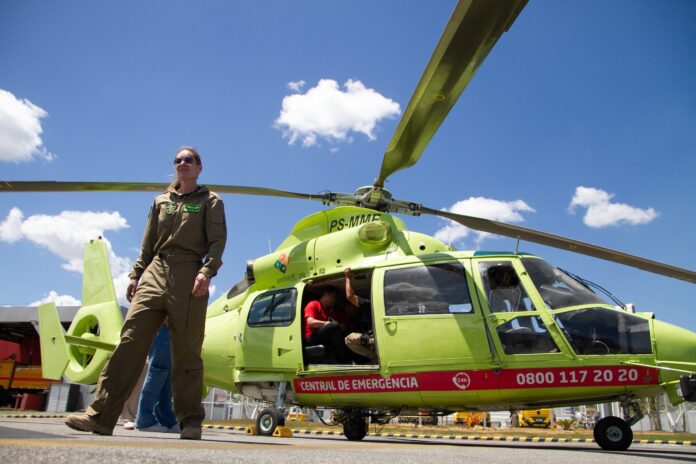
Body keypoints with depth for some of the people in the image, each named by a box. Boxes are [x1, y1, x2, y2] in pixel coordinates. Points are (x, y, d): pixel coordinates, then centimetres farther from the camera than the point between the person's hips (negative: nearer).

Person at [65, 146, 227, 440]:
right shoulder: (161, 202, 24)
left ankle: (190, 421, 0)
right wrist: (136, 275, 11)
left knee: (186, 349, -6)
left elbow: (217, 242, -1)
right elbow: (147, 245, 23)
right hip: (155, 273, 4)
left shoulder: (210, 202, 12)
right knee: (131, 340, -8)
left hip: (188, 275, -3)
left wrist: (207, 271, -17)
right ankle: (100, 415, -9)